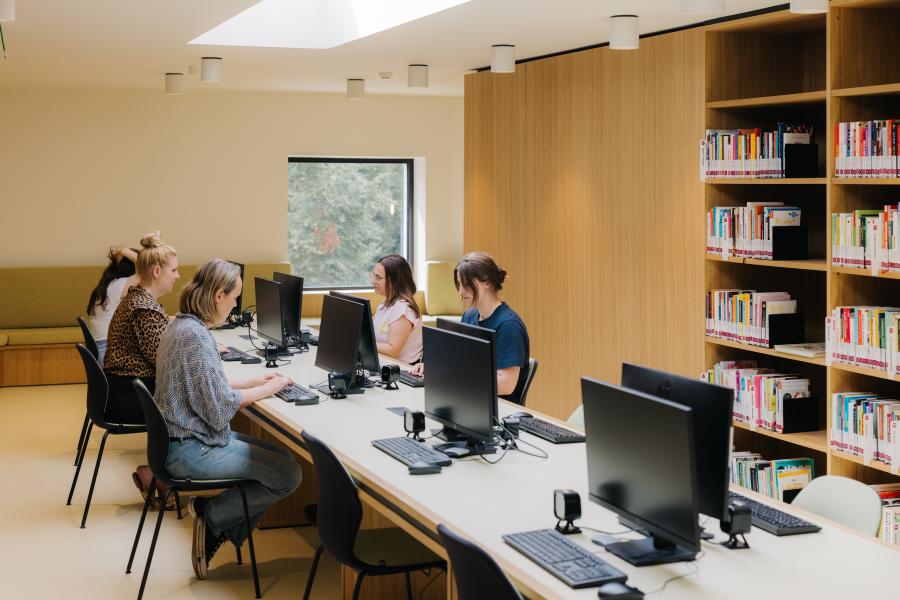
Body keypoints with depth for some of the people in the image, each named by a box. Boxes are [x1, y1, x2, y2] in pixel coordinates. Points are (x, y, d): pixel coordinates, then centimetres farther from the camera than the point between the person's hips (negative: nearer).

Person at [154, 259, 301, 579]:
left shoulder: (179, 325, 9)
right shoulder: (195, 335, -22)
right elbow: (220, 407, -23)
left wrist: (253, 382, 13)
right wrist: (268, 389, -10)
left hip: (187, 436, 11)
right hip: (191, 450, -11)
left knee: (283, 455, 14)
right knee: (289, 474, -11)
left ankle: (217, 533, 11)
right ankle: (210, 514, 3)